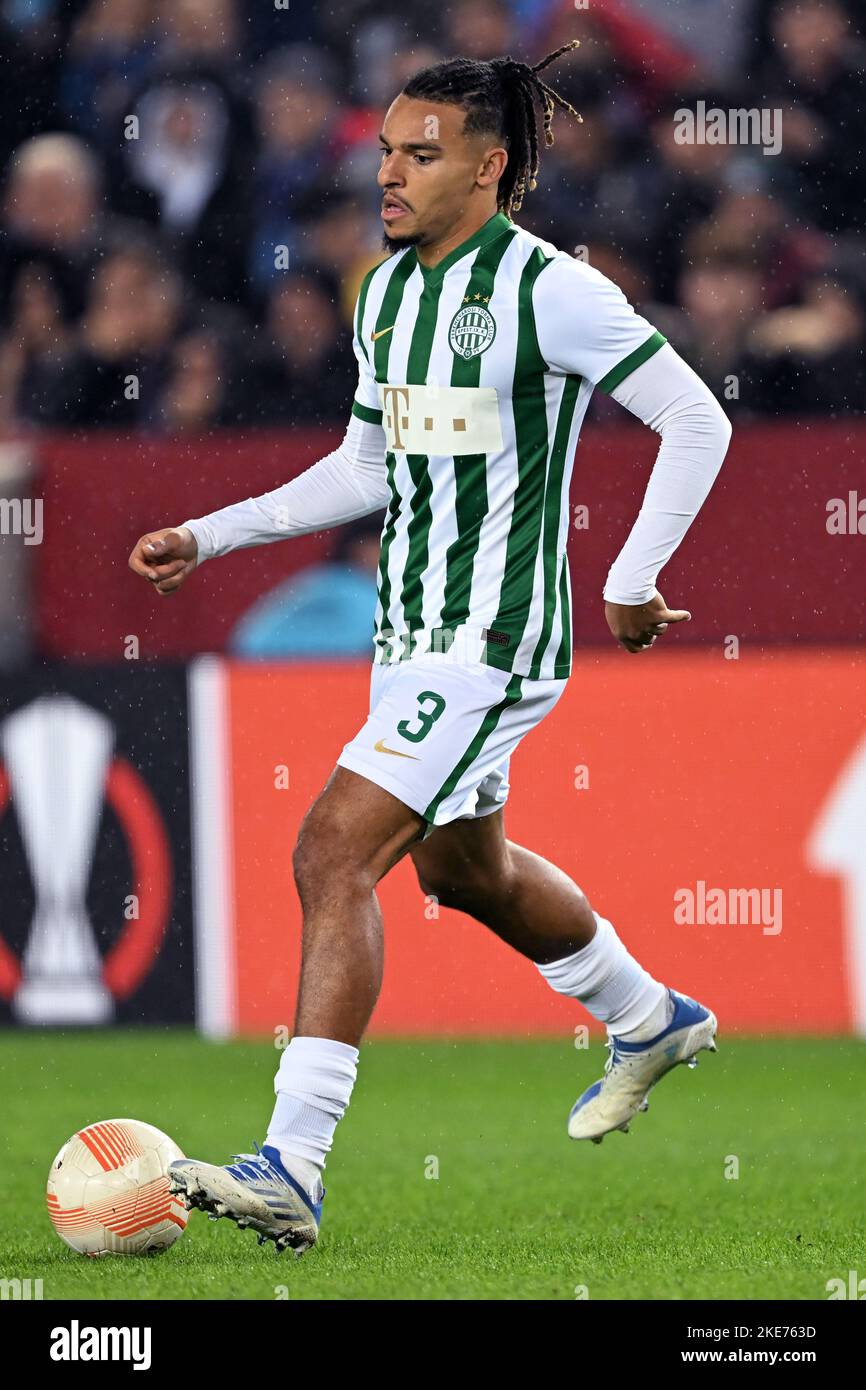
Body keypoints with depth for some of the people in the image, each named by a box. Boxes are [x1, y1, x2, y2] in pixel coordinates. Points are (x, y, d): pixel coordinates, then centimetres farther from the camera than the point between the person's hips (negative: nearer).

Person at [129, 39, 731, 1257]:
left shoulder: (549, 289, -16)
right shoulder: (387, 291, 8)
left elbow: (697, 423, -11)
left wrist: (633, 582, -10)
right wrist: (209, 538, 11)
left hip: (494, 642, -9)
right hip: (410, 631, 9)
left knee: (334, 851, -19)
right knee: (462, 867, 25)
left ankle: (292, 1170, -21)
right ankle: (651, 1020, 52)